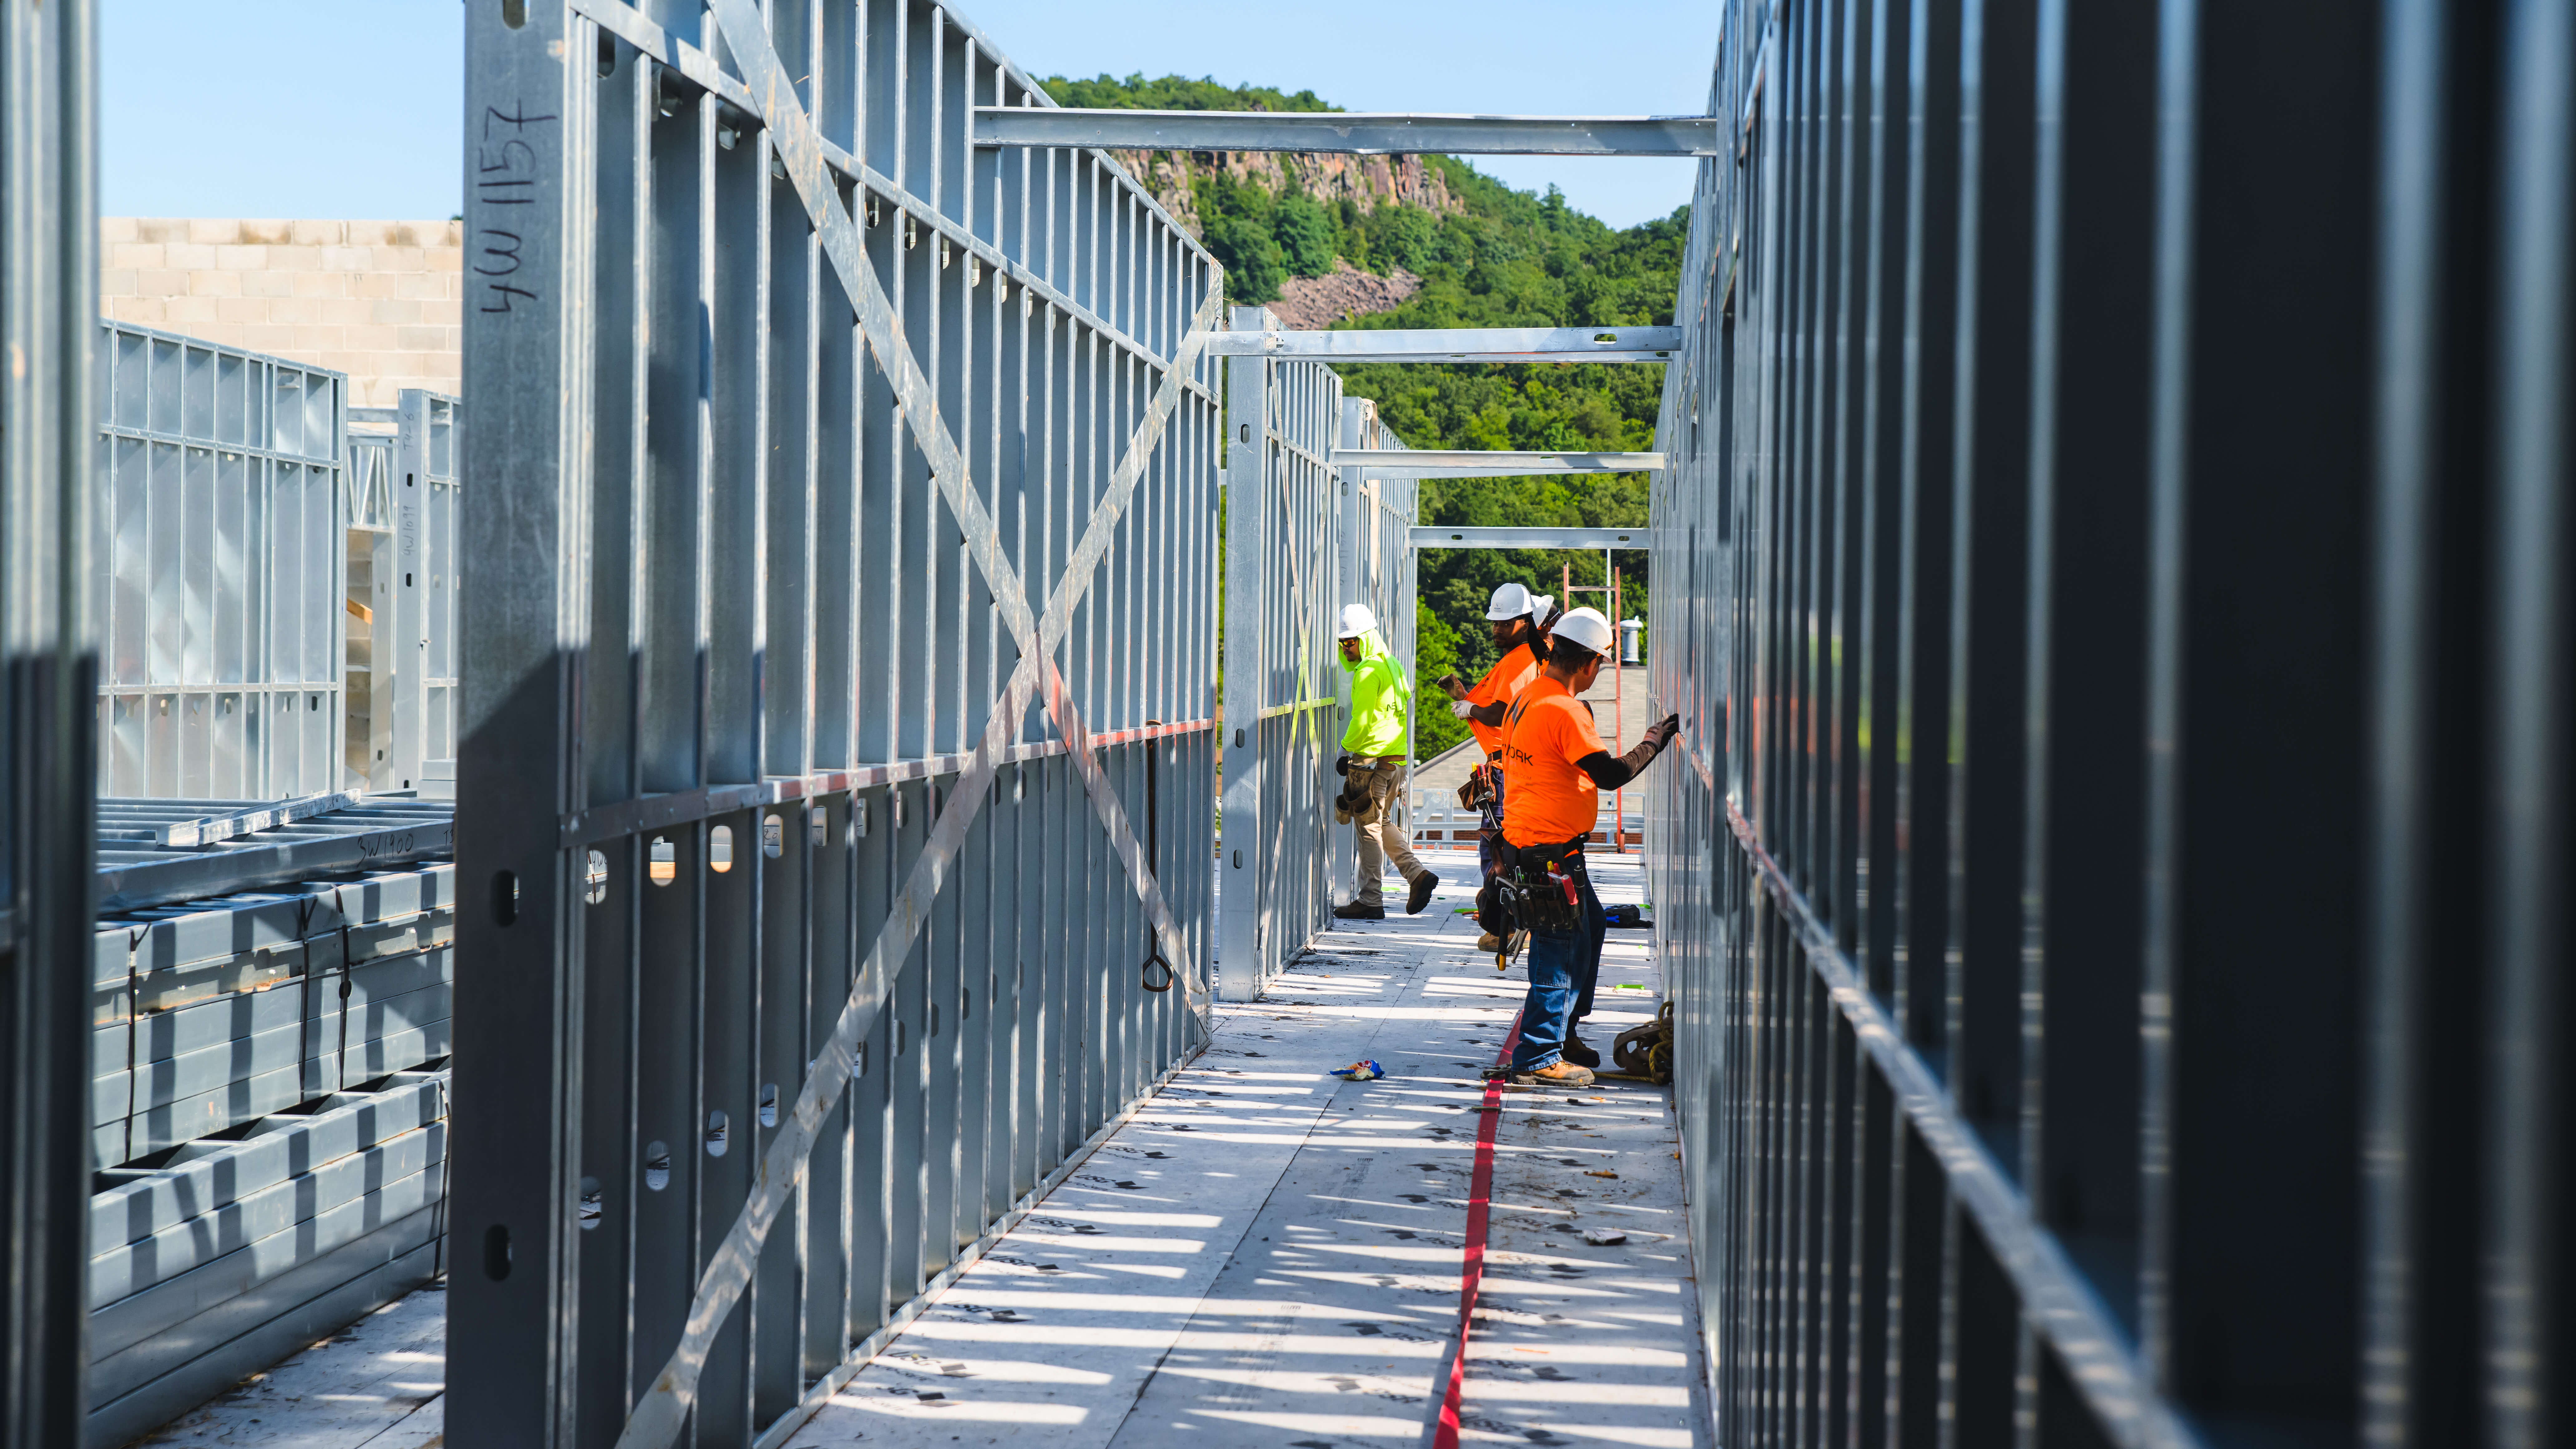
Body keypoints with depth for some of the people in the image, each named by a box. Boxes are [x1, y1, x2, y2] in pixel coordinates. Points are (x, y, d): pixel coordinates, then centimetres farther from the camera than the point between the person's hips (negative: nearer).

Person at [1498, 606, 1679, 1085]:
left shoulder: (1529, 697, 10)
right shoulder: (1564, 710, -20)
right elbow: (1610, 774, -22)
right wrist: (1654, 741, -12)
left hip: (1525, 837, 10)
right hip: (1551, 848, -10)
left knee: (1589, 928, 22)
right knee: (1560, 950, -4)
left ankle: (1563, 1033, 30)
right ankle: (1538, 1056, 1)